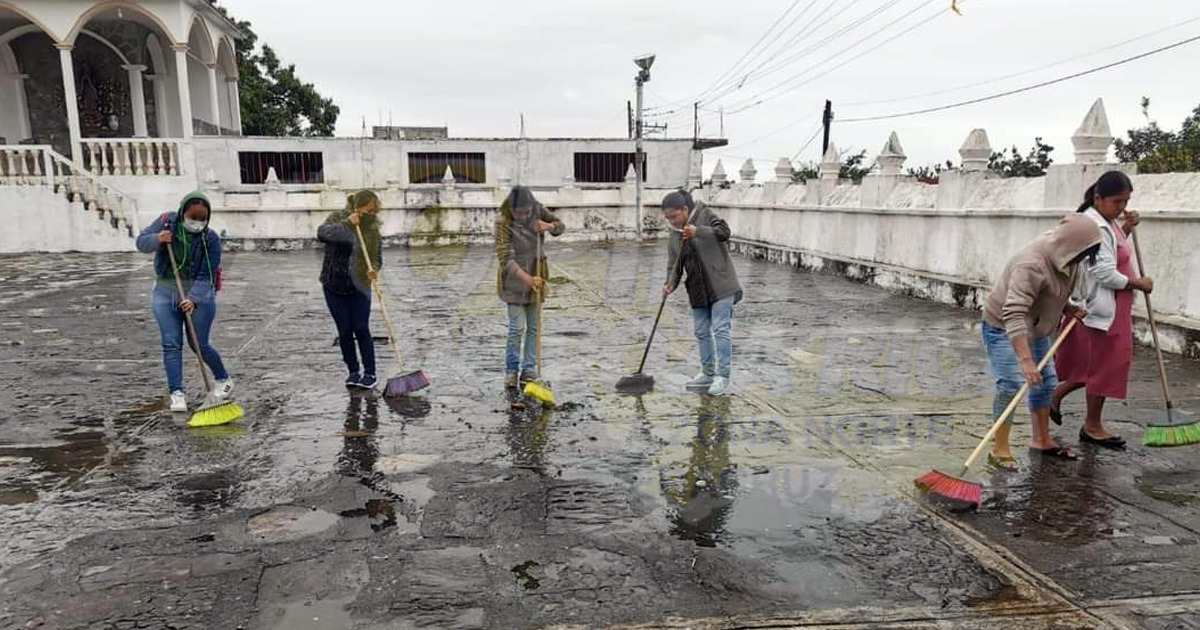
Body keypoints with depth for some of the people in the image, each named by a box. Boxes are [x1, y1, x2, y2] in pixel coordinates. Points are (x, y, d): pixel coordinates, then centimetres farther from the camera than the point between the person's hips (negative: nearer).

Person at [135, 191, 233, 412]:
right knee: (171, 344, -4)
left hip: (199, 294, -3)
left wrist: (193, 299, -33)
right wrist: (157, 239, -22)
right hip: (165, 292, 3)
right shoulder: (167, 221, -6)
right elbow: (141, 243, 0)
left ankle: (223, 379, 24)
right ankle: (177, 393, -1)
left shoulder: (211, 239, -14)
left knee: (199, 344, 0)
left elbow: (205, 277, -18)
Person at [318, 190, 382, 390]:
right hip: (334, 285, 0)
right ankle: (353, 371, 20)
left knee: (361, 330, -4)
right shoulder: (337, 218, -6)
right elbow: (322, 233, -25)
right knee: (344, 331, 5)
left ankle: (370, 373, 6)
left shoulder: (372, 228, -1)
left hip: (359, 287, 0)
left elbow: (377, 256, 3)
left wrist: (374, 269, -18)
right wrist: (346, 224, -35)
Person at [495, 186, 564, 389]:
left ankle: (529, 370, 20)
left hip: (536, 277, 5)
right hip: (514, 281, -5)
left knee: (533, 327, 9)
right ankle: (511, 370, 13)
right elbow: (506, 259, -27)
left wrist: (549, 226, -19)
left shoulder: (537, 210, -9)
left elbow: (560, 227, 5)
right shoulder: (503, 223, -23)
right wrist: (527, 279, -39)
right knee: (517, 327, -5)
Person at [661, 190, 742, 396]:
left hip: (720, 286, -6)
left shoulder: (704, 215, -5)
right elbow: (674, 264, 6)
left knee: (721, 329, -8)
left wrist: (698, 231, -28)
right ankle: (707, 373, 22)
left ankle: (723, 376, -2)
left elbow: (724, 231, -17)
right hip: (697, 290, 6)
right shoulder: (675, 234, 9)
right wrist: (670, 284, -12)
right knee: (702, 332, 10)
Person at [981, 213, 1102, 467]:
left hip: (1035, 327, 10)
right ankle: (1000, 449, -9)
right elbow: (1014, 315, -42)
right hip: (1003, 327, -9)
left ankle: (1041, 440, 29)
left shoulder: (1065, 257, -5)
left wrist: (1069, 308, -4)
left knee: (1046, 382, 14)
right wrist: (1025, 360, -46)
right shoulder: (1031, 265, -35)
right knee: (1010, 384, -18)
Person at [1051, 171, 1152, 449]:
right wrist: (1139, 283, -10)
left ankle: (1056, 395, 29)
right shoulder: (1095, 226, -22)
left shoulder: (1107, 222, 10)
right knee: (1103, 366, 2)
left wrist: (1126, 229, 11)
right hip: (1102, 310, -10)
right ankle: (1092, 427, 16)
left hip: (1114, 308, 10)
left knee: (1099, 364, 17)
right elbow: (1106, 274, -24)